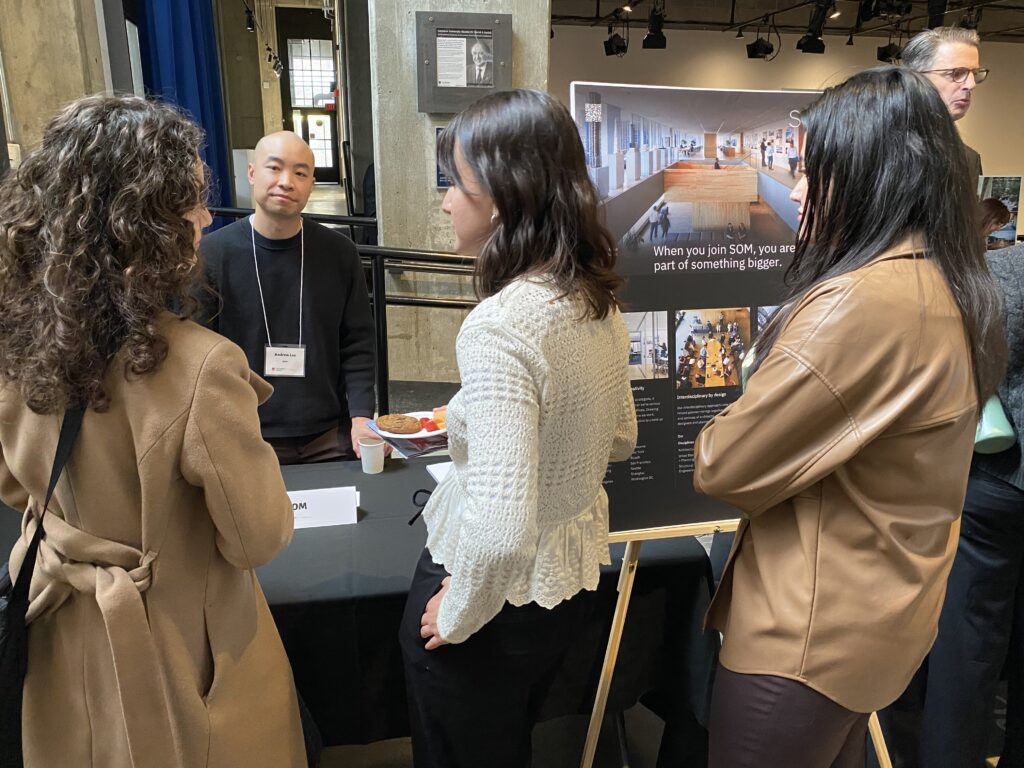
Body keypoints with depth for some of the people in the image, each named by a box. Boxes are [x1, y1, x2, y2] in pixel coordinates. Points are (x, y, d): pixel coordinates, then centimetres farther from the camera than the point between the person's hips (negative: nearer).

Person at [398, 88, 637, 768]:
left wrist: (456, 619, -16)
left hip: (500, 597, -7)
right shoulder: (599, 301, -5)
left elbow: (500, 534, -35)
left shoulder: (499, 325, -30)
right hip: (576, 579, 7)